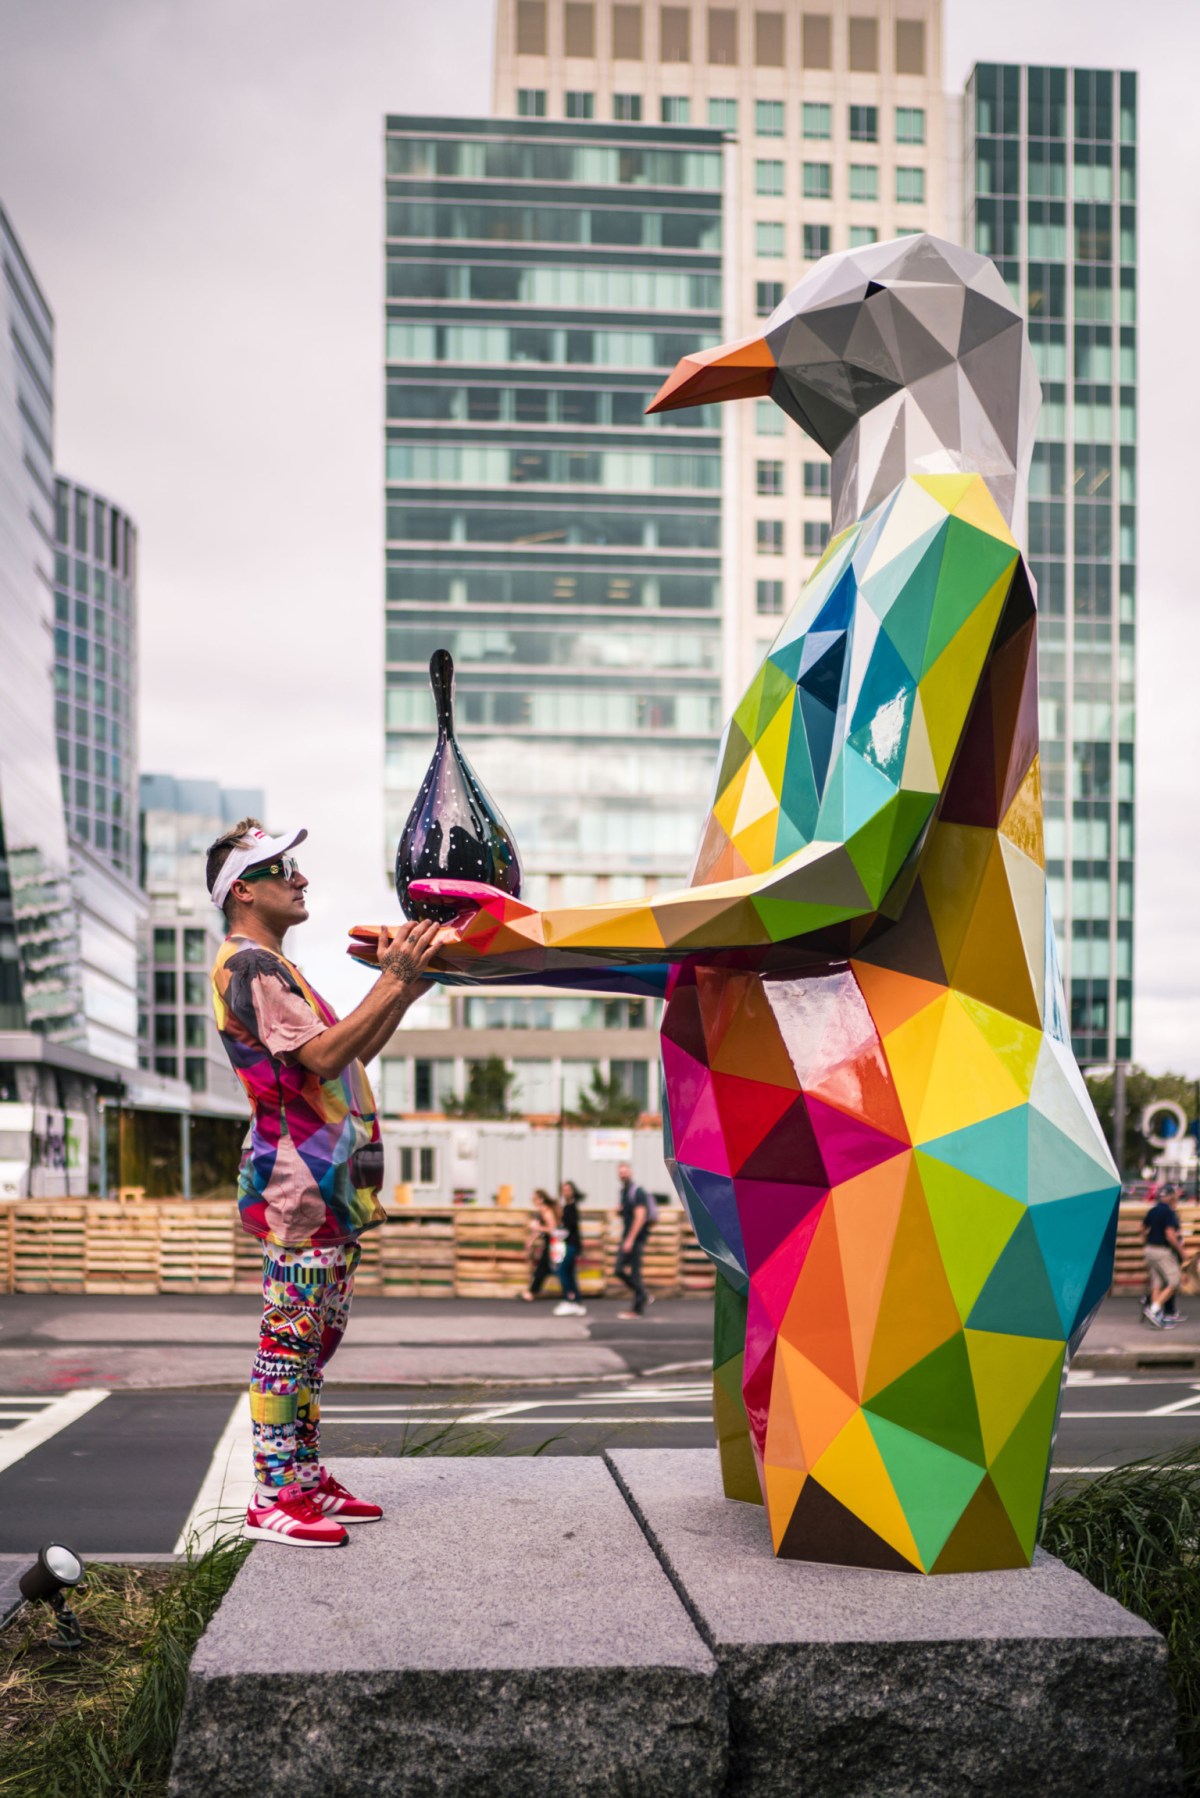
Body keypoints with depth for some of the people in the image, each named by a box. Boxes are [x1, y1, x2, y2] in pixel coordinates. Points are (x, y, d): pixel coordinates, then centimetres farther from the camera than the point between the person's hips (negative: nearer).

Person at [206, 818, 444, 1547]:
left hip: (333, 1183, 10)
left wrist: (404, 992, 13)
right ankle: (273, 1495, -6)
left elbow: (351, 1054, 22)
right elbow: (322, 1057, -20)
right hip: (299, 1179, -10)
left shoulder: (274, 968, 23)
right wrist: (392, 983, -18)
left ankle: (307, 1478, 18)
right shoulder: (248, 966, -10)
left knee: (315, 1336, 12)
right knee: (290, 1336, -9)